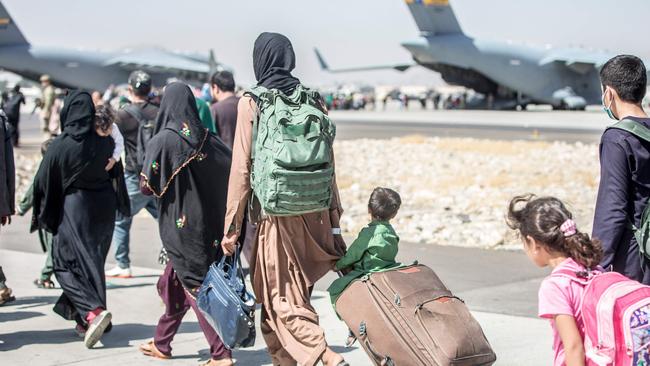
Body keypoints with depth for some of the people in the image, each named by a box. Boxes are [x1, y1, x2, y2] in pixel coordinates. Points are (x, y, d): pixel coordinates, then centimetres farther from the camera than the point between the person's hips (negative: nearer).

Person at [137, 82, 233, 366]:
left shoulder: (162, 141, -14)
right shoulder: (208, 140, 0)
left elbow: (147, 186, -14)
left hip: (178, 225, -6)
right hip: (207, 223, 6)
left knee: (196, 288, -2)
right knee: (173, 283, 19)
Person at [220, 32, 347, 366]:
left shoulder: (251, 103, -7)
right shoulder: (312, 100, 5)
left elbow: (242, 168, -8)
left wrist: (232, 226, -3)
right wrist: (333, 218, 15)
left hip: (275, 215, -5)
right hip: (314, 214, 5)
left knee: (281, 300, 0)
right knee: (296, 292, 17)